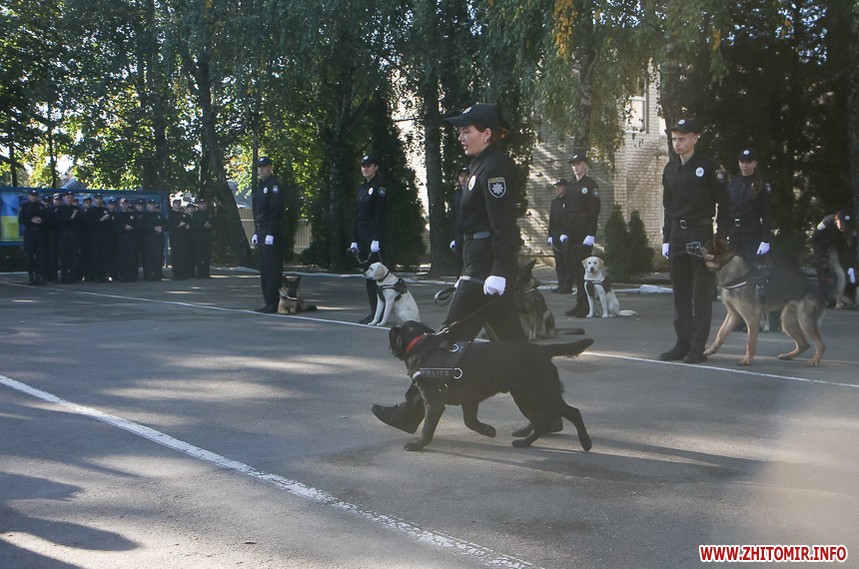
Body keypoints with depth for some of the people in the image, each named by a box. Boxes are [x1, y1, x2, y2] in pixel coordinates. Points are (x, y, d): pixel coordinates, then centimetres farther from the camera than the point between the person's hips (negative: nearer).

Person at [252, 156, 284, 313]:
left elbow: (276, 211, -16)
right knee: (263, 269, 11)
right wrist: (256, 232, 16)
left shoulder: (274, 185, -9)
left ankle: (273, 304, -5)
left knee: (272, 269, -7)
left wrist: (271, 234, -20)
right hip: (261, 233, 10)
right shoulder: (260, 186, 19)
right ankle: (268, 303, 17)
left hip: (271, 234, -10)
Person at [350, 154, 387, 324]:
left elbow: (379, 215, -13)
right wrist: (355, 239, 13)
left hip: (374, 235, -8)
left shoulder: (379, 187, -7)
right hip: (362, 236, 8)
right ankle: (374, 311, 12)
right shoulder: (362, 188, 17)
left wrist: (376, 240, -19)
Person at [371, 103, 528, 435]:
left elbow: (503, 226, -20)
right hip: (481, 268, 11)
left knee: (451, 339, -5)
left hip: (486, 270, -11)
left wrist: (498, 272, -25)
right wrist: (467, 274, 23)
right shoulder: (482, 165, 20)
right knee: (513, 343, 12)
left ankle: (413, 412, 2)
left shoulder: (494, 167, -12)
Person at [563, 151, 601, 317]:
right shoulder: (572, 187, 17)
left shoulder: (590, 185, -5)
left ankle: (585, 306, -6)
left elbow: (595, 211, -11)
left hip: (584, 232, -8)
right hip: (572, 233, 8)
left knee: (583, 268, -9)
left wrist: (591, 234, -18)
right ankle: (580, 304, 12)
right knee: (574, 268, 7)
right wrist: (564, 232, 12)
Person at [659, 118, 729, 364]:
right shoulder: (670, 170, 12)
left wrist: (721, 237, -11)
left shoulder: (708, 167, -5)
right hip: (677, 236, 6)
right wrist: (666, 239, 13)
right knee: (680, 292, 8)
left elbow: (723, 203, -5)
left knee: (701, 293, -2)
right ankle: (682, 343, 15)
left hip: (701, 234, -6)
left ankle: (697, 347, 1)